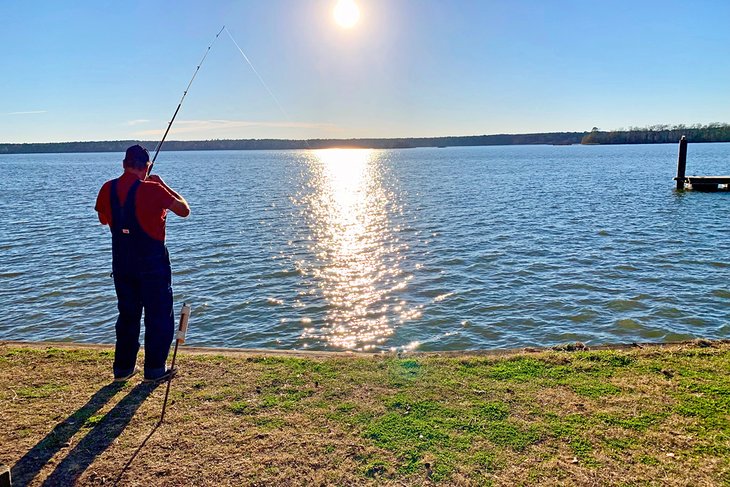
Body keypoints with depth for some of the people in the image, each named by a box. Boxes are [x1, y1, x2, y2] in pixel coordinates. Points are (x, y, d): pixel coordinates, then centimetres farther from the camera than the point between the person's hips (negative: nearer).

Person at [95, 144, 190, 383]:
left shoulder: (108, 189, 0)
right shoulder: (152, 189, -17)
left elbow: (103, 219, 16)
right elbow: (184, 210, -8)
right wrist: (163, 185, 1)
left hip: (121, 263, 5)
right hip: (152, 263, -5)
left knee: (127, 314, 18)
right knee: (159, 316, 6)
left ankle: (123, 367, 25)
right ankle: (154, 370, 11)